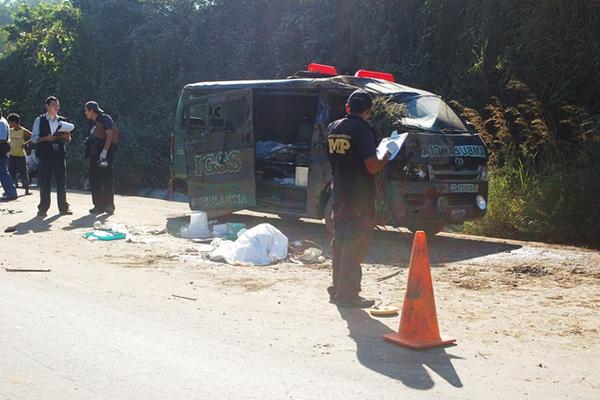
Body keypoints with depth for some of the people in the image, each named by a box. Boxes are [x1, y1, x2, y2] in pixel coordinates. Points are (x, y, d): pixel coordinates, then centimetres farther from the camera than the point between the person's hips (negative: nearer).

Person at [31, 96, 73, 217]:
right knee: (45, 182, -1)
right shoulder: (40, 120, 2)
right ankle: (43, 208, 6)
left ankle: (63, 207, 12)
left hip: (59, 153, 3)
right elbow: (34, 138, -1)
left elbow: (67, 139, 16)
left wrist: (67, 137, -7)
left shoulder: (62, 121, 12)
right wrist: (46, 138, -16)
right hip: (45, 154, -3)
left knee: (62, 181, 4)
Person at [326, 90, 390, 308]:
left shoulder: (333, 128, 8)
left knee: (340, 241, 17)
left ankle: (337, 289, 25)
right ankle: (348, 294, 2)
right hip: (359, 198, -7)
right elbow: (372, 166, -20)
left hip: (339, 194, 7)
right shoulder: (363, 130, -16)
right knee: (355, 245, -1)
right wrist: (385, 158, -2)